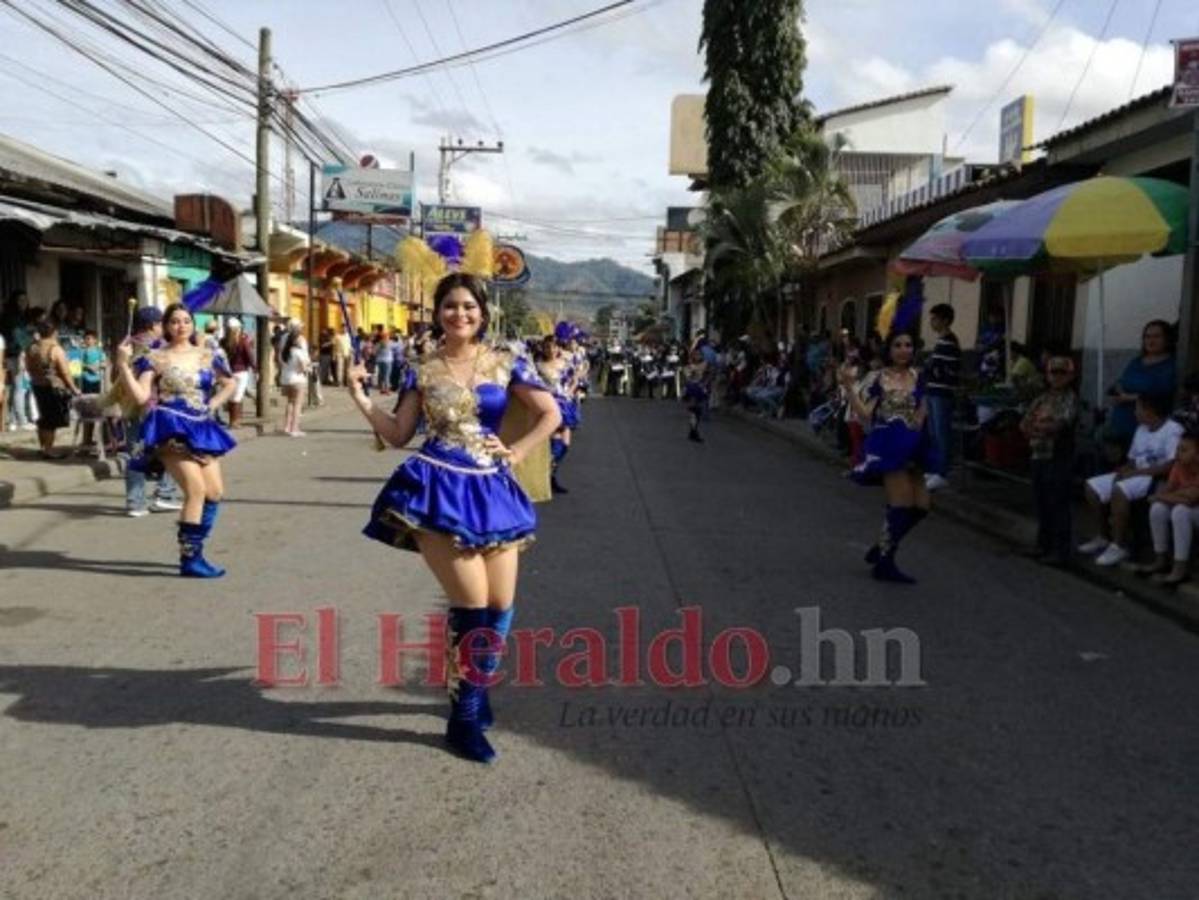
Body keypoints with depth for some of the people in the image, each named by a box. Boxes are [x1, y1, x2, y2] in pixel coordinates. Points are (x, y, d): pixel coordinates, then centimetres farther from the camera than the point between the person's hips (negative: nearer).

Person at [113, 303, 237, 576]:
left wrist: (213, 405, 10)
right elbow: (140, 397, -12)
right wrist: (123, 364, -20)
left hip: (201, 429, 6)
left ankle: (194, 551, 20)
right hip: (172, 429, -6)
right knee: (196, 490, -18)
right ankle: (189, 559, -10)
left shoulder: (207, 356, 11)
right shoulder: (155, 358, -2)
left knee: (215, 492, 5)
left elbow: (230, 383, 25)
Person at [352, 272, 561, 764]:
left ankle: (474, 690, 31)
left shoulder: (505, 363, 5)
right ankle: (463, 718, 8)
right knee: (472, 602, -8)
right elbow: (398, 434, 4)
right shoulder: (422, 370, 4)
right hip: (438, 489, -3)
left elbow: (551, 414, 8)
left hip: (490, 489, 3)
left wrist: (516, 451, 1)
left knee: (501, 605, 5)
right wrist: (361, 399, -5)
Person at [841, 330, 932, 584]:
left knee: (920, 506, 7)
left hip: (910, 447, 6)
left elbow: (922, 413, 17)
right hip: (888, 445, -6)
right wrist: (849, 388, -19)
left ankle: (882, 548, 26)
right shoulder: (877, 378, -4)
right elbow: (865, 415, -11)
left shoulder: (918, 377, 11)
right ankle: (884, 563, 7)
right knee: (902, 504, -8)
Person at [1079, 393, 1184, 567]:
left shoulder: (1173, 430, -14)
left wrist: (1136, 472, -22)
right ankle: (1103, 537, 10)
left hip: (1159, 479, -9)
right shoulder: (1141, 429, 14)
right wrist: (1124, 470, -7)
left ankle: (1118, 547, -26)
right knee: (1093, 486, 0)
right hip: (1136, 475, 9)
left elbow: (1171, 466, -24)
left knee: (1119, 490, -34)